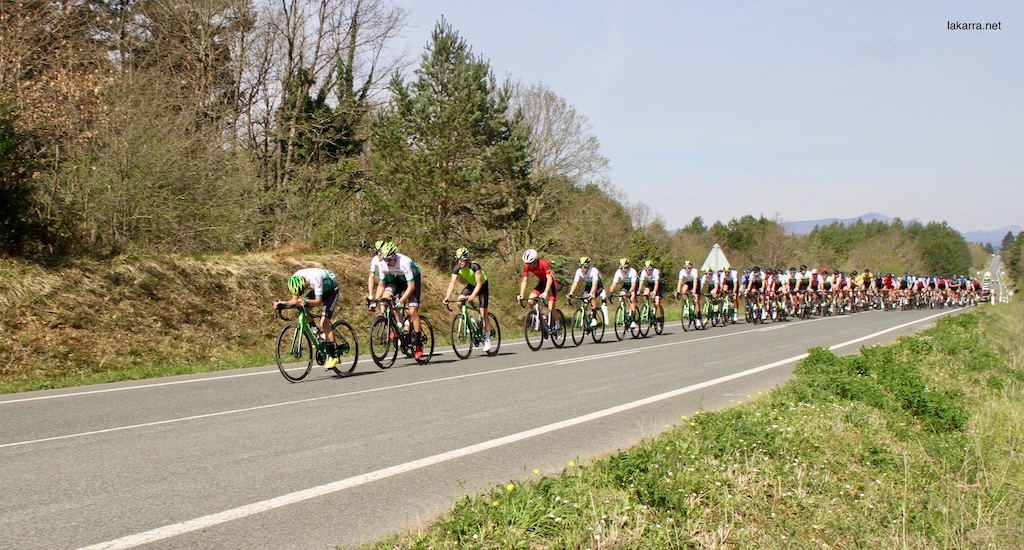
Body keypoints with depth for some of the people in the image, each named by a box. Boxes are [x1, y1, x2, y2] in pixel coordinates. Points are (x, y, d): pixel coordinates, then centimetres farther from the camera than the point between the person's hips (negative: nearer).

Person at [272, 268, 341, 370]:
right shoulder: (295, 279, -22)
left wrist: (306, 301, -54)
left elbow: (318, 301, -37)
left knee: (323, 323, -20)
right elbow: (295, 300, -16)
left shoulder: (315, 278, -39)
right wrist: (283, 303, -33)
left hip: (330, 291, -7)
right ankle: (318, 332, 7)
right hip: (316, 290, 7)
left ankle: (333, 356, -15)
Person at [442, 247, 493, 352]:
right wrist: (447, 297, -39)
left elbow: (479, 284, -34)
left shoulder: (474, 266, -33)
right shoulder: (457, 269, -20)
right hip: (471, 285, 5)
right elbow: (452, 284, -25)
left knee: (483, 313, -10)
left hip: (483, 286, -5)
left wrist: (472, 296, -49)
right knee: (459, 301, -23)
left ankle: (487, 339, 0)